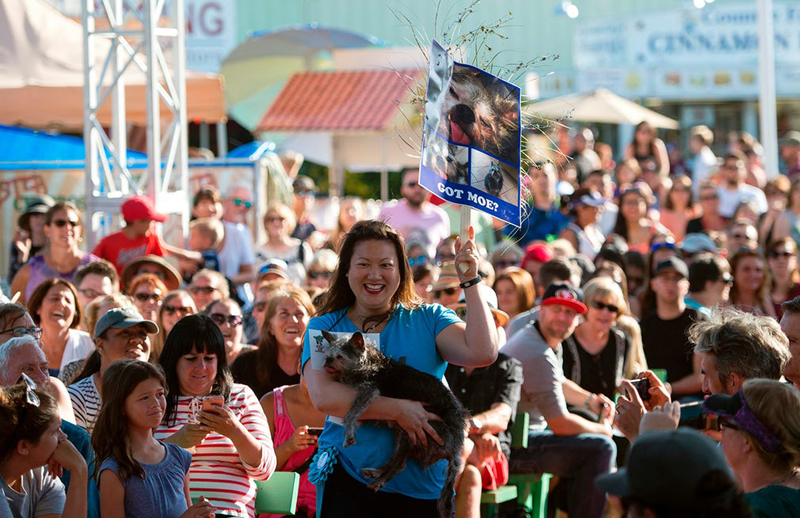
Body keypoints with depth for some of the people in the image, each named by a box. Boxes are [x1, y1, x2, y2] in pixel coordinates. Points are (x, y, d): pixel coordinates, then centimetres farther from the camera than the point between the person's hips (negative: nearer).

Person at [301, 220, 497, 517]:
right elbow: (322, 396, -13)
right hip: (348, 482, -1)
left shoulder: (428, 320, 7)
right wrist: (398, 409, -20)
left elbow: (483, 354, -9)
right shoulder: (324, 327, 4)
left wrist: (470, 282, -9)